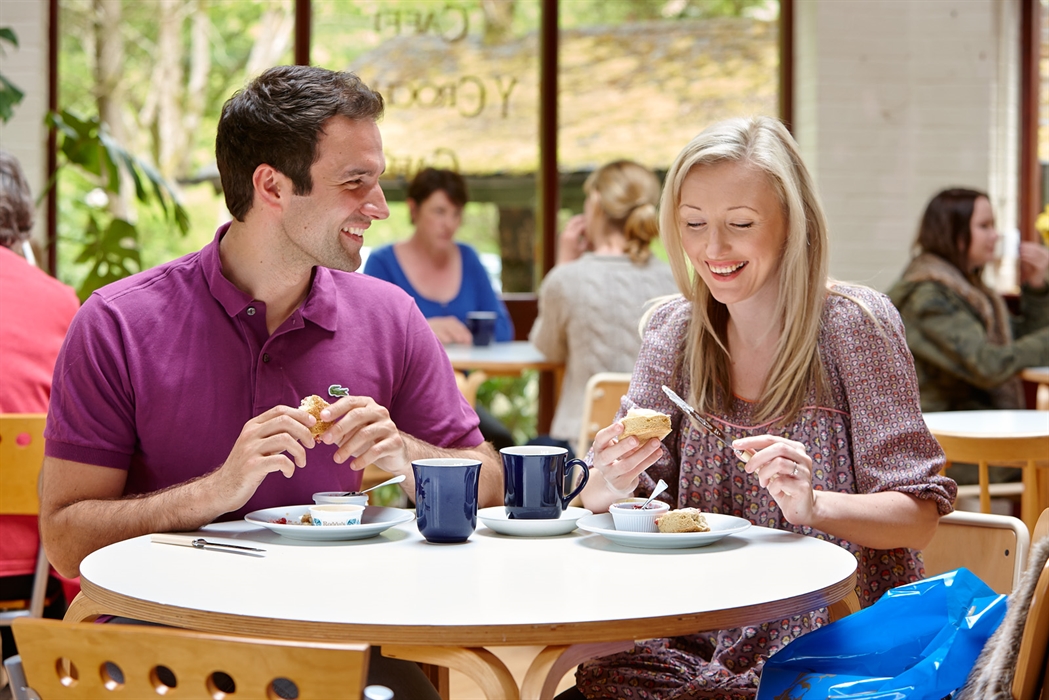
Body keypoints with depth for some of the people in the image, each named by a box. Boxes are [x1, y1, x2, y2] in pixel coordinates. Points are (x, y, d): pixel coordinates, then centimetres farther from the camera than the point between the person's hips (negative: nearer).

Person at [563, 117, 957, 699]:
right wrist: (612, 483, -20)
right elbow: (599, 504, 4)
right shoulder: (674, 331, 6)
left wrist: (812, 505, -28)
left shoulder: (853, 323, -7)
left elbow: (920, 516, -9)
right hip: (697, 646, 4)